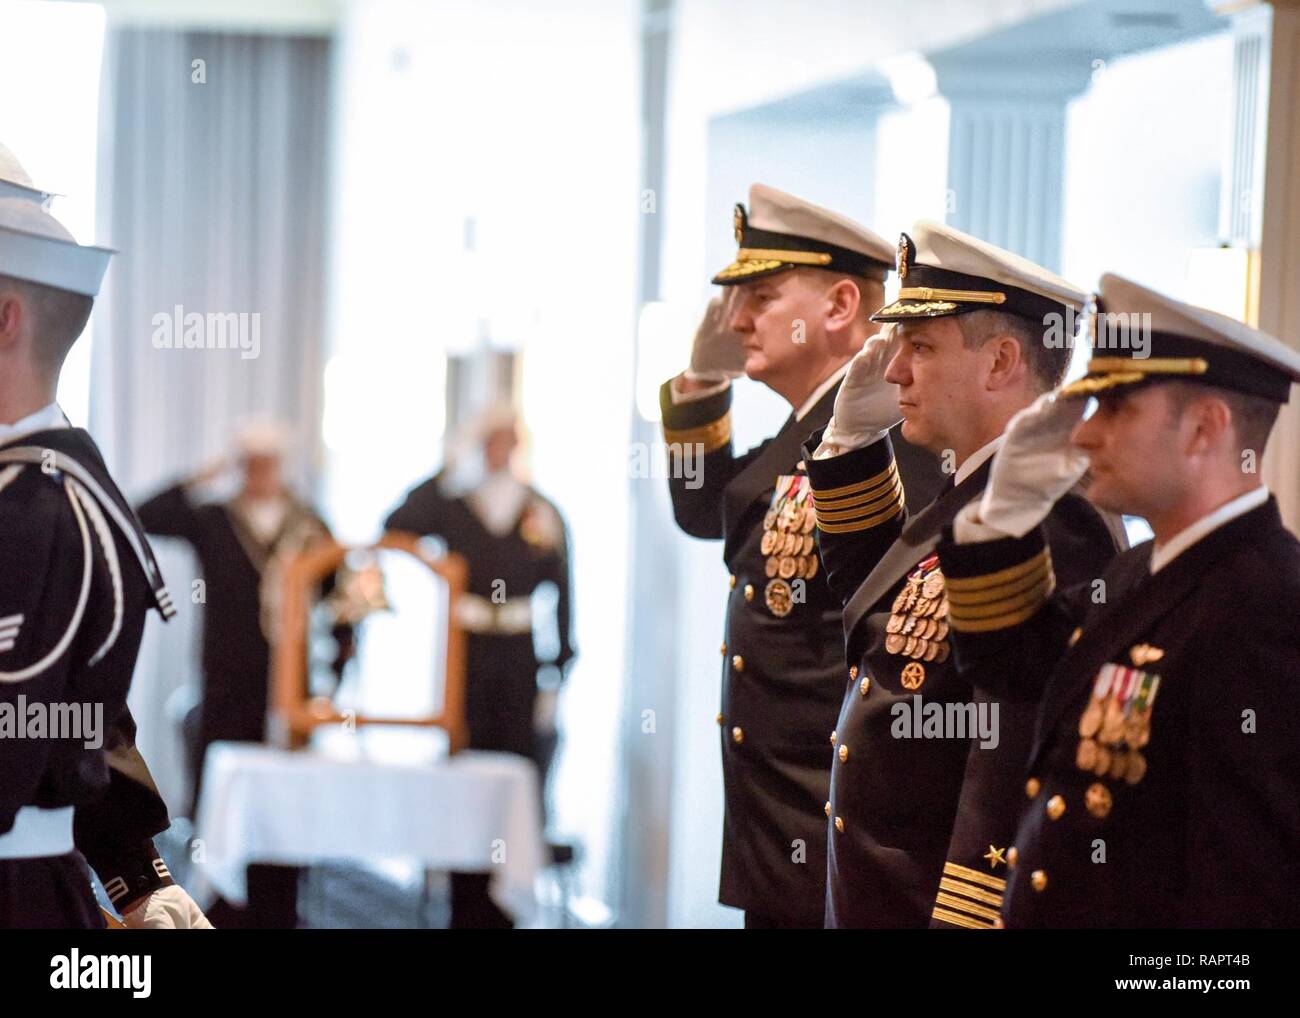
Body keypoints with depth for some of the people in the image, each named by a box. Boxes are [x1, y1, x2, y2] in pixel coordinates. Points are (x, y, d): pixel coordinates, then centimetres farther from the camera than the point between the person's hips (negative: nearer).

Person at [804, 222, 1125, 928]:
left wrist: (962, 921, -25)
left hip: (948, 909, -10)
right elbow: (870, 598, 25)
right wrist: (854, 434, 13)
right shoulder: (975, 496, 9)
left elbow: (1015, 775, -25)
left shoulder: (1048, 523, -22)